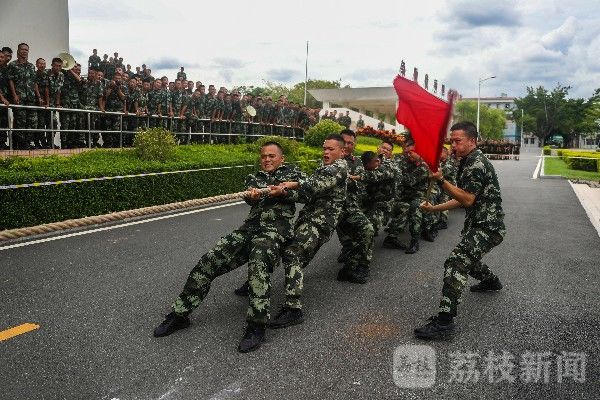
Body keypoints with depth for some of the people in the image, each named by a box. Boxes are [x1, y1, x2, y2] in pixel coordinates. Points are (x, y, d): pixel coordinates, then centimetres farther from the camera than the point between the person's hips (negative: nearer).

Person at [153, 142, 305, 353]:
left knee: (258, 262, -37)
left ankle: (256, 326, -37)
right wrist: (251, 195, -23)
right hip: (250, 226, 5)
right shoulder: (253, 177, 26)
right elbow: (249, 195, 3)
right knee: (209, 261, -9)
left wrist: (284, 191, -16)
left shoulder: (291, 171, 21)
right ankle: (179, 314, 3)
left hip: (276, 227, -5)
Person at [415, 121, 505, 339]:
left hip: (487, 227, -11)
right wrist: (434, 208, 10)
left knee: (456, 262, -25)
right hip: (477, 223, 11)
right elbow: (462, 199, 17)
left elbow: (467, 199, -25)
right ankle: (491, 281, 58)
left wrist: (441, 180, -30)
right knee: (466, 256, 31)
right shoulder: (468, 162, 15)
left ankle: (444, 321, -30)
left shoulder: (477, 164, -17)